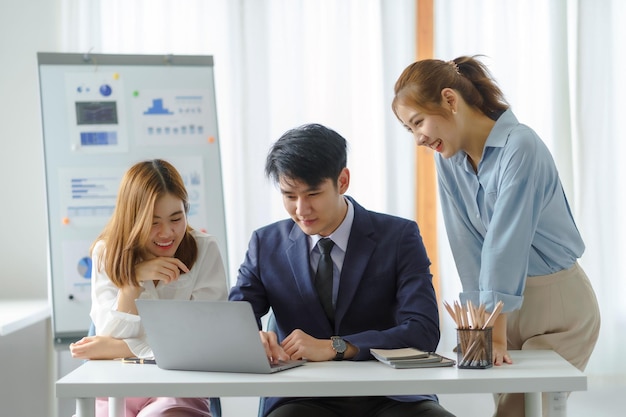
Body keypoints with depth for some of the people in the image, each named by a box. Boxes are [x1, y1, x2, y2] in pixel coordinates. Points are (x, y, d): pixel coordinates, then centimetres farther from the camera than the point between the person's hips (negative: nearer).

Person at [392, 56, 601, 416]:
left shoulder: (521, 147, -23)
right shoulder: (448, 159, -1)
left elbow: (505, 242, -27)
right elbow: (468, 242, -6)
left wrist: (496, 336, -28)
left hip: (558, 305, -6)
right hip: (510, 304, 6)